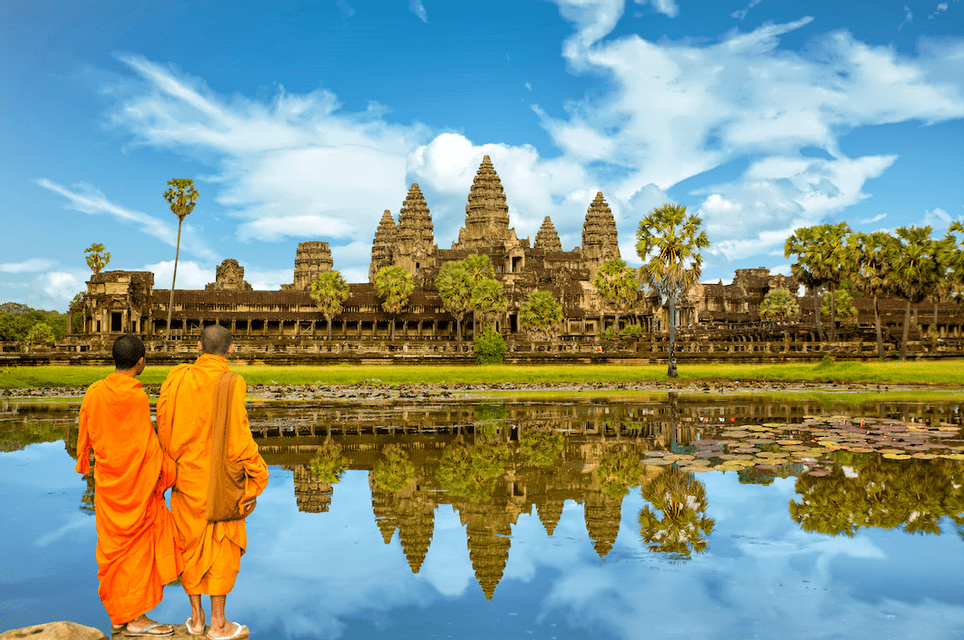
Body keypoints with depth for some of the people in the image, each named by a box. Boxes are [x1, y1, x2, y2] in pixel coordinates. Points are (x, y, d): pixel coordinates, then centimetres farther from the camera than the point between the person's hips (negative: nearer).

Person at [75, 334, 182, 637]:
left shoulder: (94, 393, -4)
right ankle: (136, 617, 11)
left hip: (107, 482, 5)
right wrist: (164, 472, 0)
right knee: (138, 544, 5)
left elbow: (84, 434, 9)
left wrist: (83, 463, 27)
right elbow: (149, 445, -14)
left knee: (113, 546, 13)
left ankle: (117, 616, 23)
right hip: (137, 483, -5)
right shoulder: (138, 397, -19)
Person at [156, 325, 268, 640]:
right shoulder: (230, 384, -19)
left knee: (191, 544, 17)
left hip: (185, 476, 4)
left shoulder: (177, 377, -6)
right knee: (222, 547, 10)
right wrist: (256, 476, -8)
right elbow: (238, 437, -20)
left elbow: (163, 426, -1)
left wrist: (173, 464, 14)